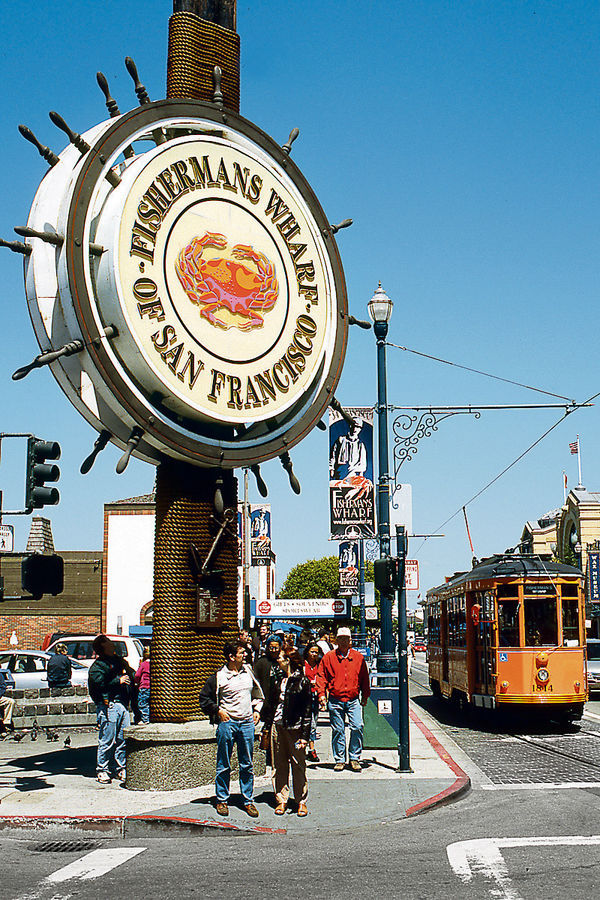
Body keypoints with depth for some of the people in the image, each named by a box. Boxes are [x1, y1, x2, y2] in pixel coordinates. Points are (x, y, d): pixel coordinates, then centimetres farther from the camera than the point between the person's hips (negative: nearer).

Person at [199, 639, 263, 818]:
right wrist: (218, 710, -7)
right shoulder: (218, 677, -4)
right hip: (227, 723, -3)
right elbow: (204, 698, 3)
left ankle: (248, 800, 14)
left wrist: (257, 710, 13)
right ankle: (222, 800, 14)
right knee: (224, 766, 3)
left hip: (247, 723, 3)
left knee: (247, 765, 6)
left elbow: (257, 694, 24)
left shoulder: (249, 672, 9)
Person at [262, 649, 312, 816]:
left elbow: (307, 710, -8)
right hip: (277, 726, 6)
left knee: (298, 766, 1)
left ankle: (301, 801, 12)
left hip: (294, 727, -5)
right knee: (279, 765, 8)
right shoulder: (280, 679, 11)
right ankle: (281, 800, 17)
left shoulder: (302, 681, -7)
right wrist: (268, 726, 12)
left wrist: (304, 735, -11)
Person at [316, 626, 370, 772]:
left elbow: (364, 678, 14)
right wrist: (322, 695, -5)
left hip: (354, 700, 0)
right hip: (335, 700, 0)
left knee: (357, 727, -11)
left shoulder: (358, 657, 8)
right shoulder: (329, 657, 4)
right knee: (337, 730, 3)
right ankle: (339, 760, 15)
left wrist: (365, 695, 11)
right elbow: (321, 677, 5)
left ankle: (354, 758, 4)